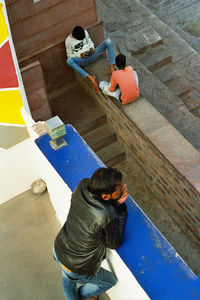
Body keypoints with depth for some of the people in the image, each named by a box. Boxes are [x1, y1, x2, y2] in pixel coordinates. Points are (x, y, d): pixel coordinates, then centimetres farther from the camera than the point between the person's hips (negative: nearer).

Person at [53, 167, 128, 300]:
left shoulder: (83, 185, -21)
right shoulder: (108, 216, -38)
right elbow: (114, 244, -17)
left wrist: (116, 202, -17)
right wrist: (120, 207, -20)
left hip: (58, 250, 6)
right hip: (78, 271, -5)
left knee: (68, 280, 40)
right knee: (111, 280, 30)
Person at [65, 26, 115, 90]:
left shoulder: (85, 32, 3)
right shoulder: (68, 41, -6)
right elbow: (69, 55, -1)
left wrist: (91, 48, -7)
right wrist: (80, 55, -17)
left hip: (91, 55, 3)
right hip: (81, 60, -3)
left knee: (108, 41, -17)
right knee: (69, 61, -39)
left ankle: (112, 69, -27)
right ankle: (90, 77, -43)